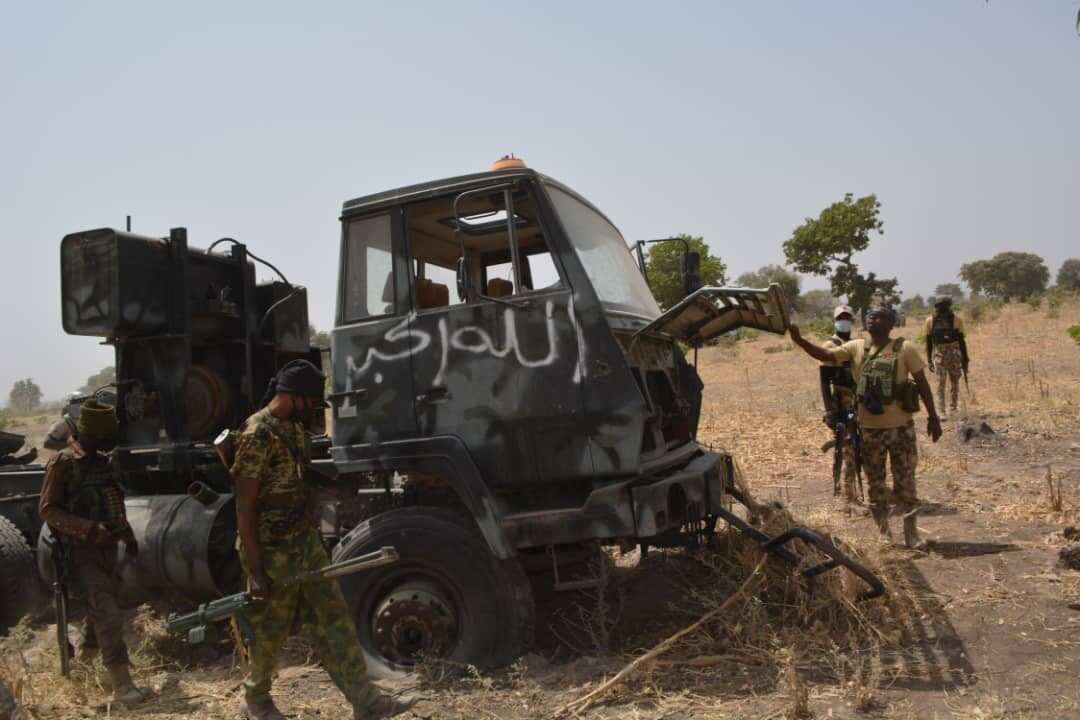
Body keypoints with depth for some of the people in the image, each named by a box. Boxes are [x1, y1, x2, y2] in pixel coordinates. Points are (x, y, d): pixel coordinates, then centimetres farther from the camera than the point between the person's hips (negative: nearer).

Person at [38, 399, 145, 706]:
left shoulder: (102, 461, 9)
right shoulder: (63, 463, -13)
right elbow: (47, 509, -14)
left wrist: (126, 532, 18)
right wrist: (89, 529, -24)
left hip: (108, 546, 7)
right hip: (82, 550, -7)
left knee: (102, 605, 20)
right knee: (106, 613, -13)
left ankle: (86, 650, 45)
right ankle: (121, 683, -13)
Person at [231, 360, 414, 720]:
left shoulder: (296, 428, 8)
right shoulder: (257, 435, -19)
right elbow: (244, 508, -20)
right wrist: (255, 571, -20)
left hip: (306, 542, 8)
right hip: (272, 553, -8)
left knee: (334, 620, 6)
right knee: (269, 633, 10)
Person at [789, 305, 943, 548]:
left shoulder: (905, 348, -4)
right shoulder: (856, 348, 2)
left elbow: (922, 383, -1)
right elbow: (825, 355, -9)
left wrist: (932, 417, -4)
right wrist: (799, 340, -24)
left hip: (901, 428, -2)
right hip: (870, 429, 3)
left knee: (905, 482, 5)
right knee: (875, 485, 11)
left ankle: (911, 535, 18)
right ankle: (883, 534, 25)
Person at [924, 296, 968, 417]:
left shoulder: (957, 319, -3)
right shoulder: (930, 321, -2)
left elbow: (961, 340, 4)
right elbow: (928, 342, 5)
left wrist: (965, 360, 4)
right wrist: (930, 361, 4)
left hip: (954, 353, 1)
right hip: (939, 353, -1)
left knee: (955, 383, 7)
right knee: (941, 383, -7)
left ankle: (953, 409, 17)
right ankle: (941, 411, -5)